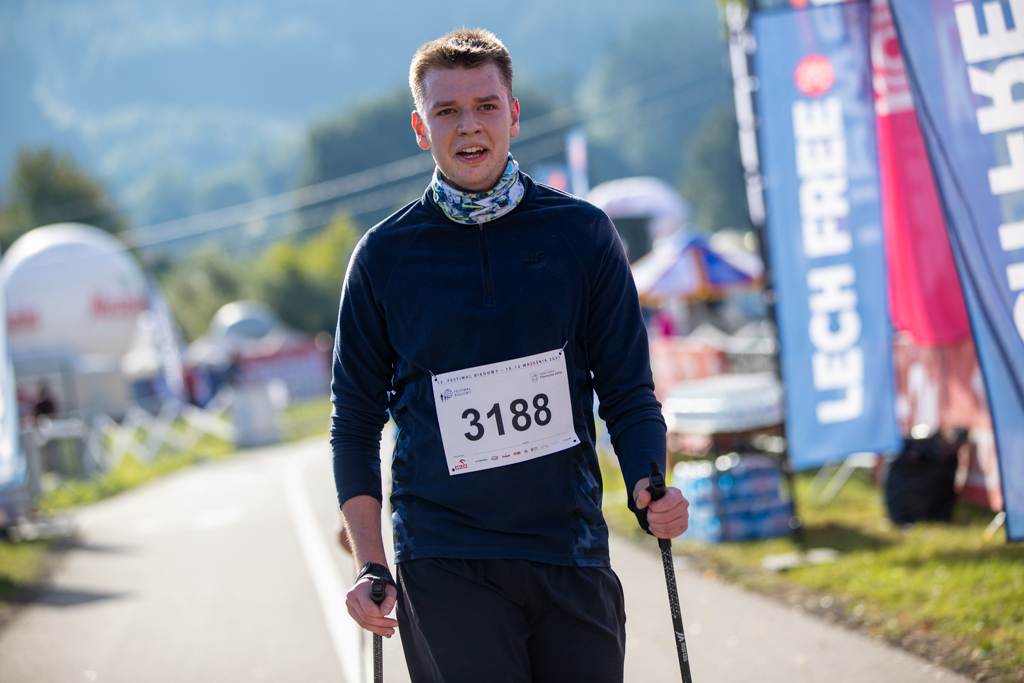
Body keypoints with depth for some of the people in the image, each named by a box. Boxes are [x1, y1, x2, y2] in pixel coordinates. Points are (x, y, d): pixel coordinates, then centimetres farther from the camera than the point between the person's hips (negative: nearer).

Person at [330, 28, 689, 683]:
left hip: (572, 554, 1)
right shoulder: (385, 256, 4)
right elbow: (356, 423, 9)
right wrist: (371, 566, -1)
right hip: (444, 567, -1)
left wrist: (649, 487, -10)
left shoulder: (583, 233, 5)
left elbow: (628, 390, 10)